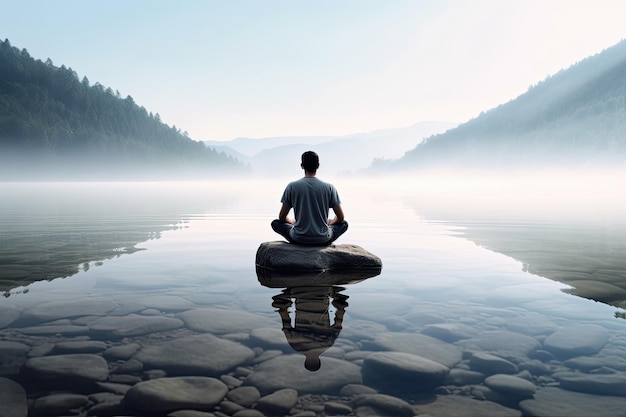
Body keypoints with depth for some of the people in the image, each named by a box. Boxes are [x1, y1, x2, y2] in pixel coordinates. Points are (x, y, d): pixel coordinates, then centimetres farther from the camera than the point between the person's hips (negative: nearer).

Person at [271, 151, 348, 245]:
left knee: (276, 223, 25)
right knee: (344, 224, 28)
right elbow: (340, 218, 1)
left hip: (299, 239, 0)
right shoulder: (329, 187, -4)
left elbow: (282, 217, 2)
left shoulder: (292, 186, -5)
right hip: (323, 240, 1)